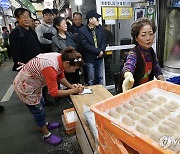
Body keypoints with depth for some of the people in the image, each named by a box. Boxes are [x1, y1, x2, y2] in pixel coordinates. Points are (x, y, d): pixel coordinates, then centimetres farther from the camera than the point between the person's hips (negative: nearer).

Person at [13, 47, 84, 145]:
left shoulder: (60, 59, -13)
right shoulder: (50, 67, -38)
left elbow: (60, 77, 2)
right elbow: (54, 92, -30)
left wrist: (71, 86, -11)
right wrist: (74, 91, -24)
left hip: (32, 83, 8)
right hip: (24, 87, -8)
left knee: (40, 105, 24)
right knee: (38, 111, 6)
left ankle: (44, 125, 48)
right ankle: (46, 135, 27)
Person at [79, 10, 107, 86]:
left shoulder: (100, 28, 6)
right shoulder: (82, 30, -10)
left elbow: (104, 41, 6)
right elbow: (86, 45, -16)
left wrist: (101, 51, -11)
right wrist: (98, 51, -16)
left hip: (99, 57, 5)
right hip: (89, 59, -5)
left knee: (100, 78, 16)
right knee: (91, 80, 6)